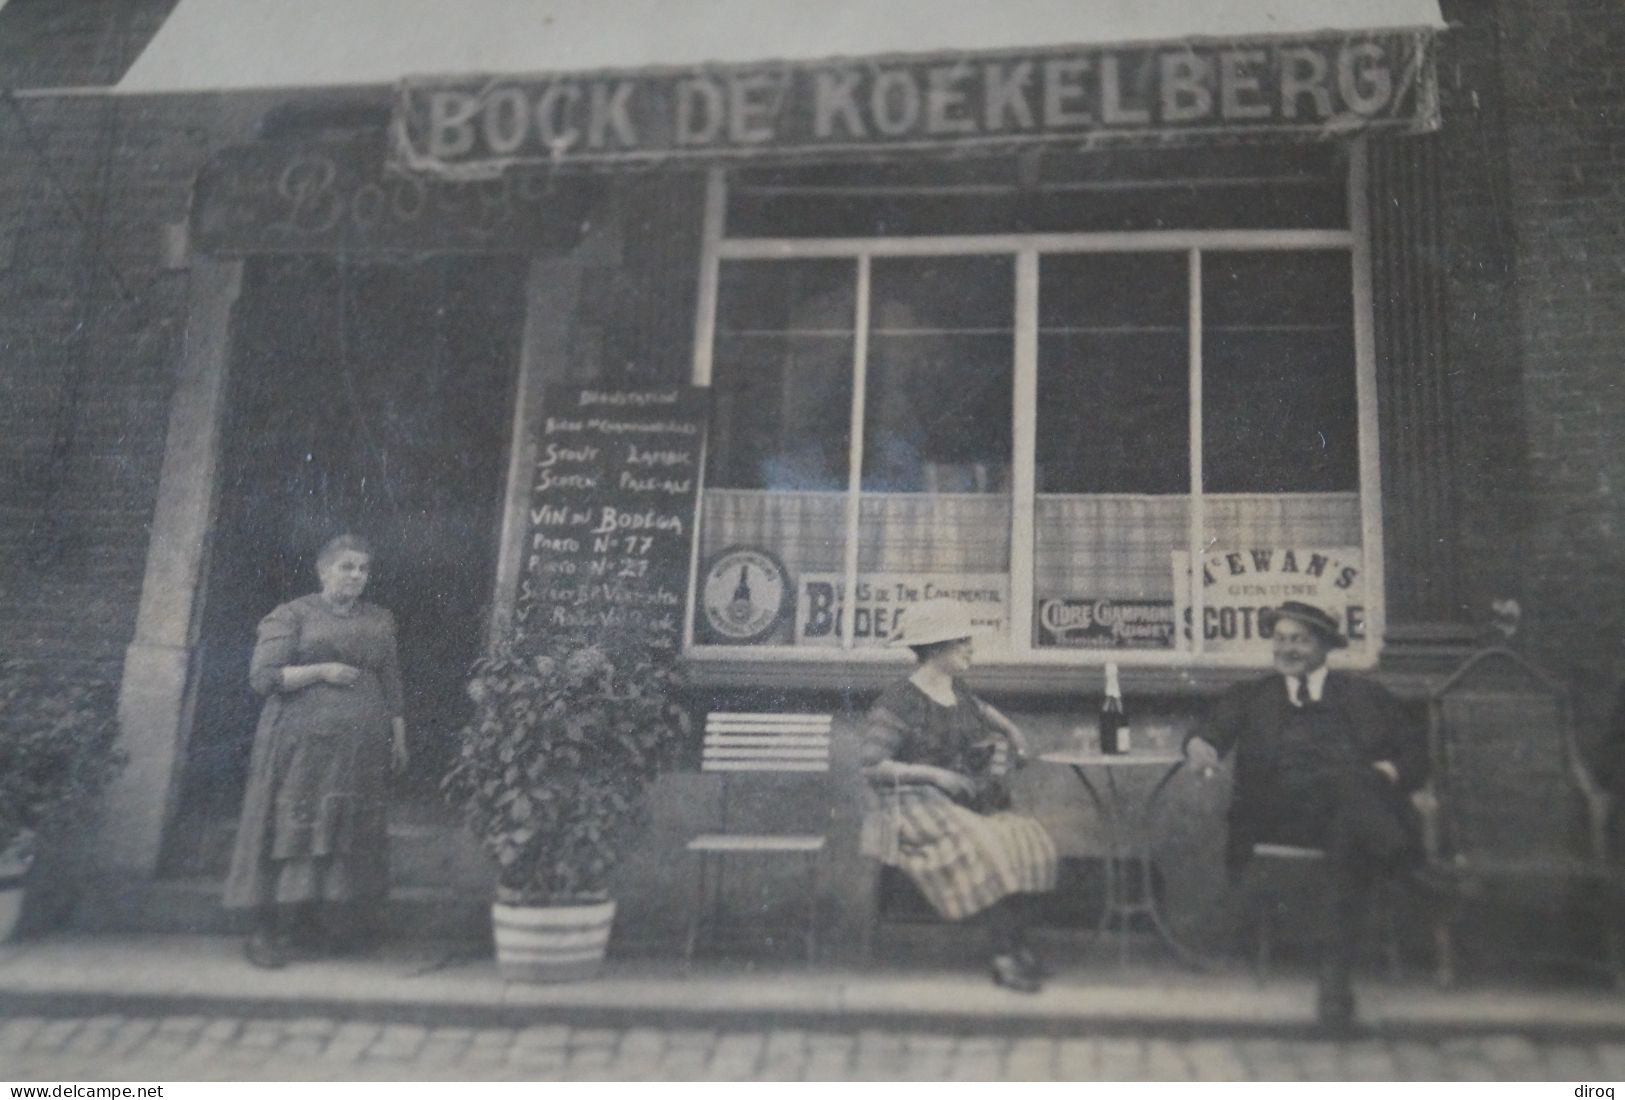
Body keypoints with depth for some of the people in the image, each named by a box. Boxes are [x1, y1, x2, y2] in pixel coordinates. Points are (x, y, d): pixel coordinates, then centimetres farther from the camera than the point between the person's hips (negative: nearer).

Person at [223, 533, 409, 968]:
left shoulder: (380, 622, 16)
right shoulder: (293, 616, 2)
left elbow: (392, 687, 17)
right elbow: (263, 676, -5)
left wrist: (399, 738, 12)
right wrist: (322, 671, -13)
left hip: (362, 750, 4)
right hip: (302, 747, -4)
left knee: (349, 840, 4)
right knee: (292, 833, -5)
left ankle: (338, 930, 12)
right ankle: (270, 934, 2)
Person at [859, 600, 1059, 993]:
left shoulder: (957, 691, 13)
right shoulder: (898, 702, -10)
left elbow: (983, 712, 37)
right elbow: (873, 768, -15)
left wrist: (1012, 733, 17)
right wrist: (936, 775, -21)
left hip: (966, 803, 7)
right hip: (915, 808, -7)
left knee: (1032, 844, -17)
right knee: (986, 850, -31)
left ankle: (1015, 945, -7)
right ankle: (1005, 954, -16)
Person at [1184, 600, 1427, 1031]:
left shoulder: (1366, 695, 27)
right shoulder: (1251, 696, 28)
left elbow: (1413, 753, 18)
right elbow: (1215, 730, 11)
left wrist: (1387, 770, -5)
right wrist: (1201, 747, -14)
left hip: (1359, 794, 1)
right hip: (1282, 806, -1)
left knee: (1351, 833, -37)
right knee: (1347, 781, -34)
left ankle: (1338, 965, -35)